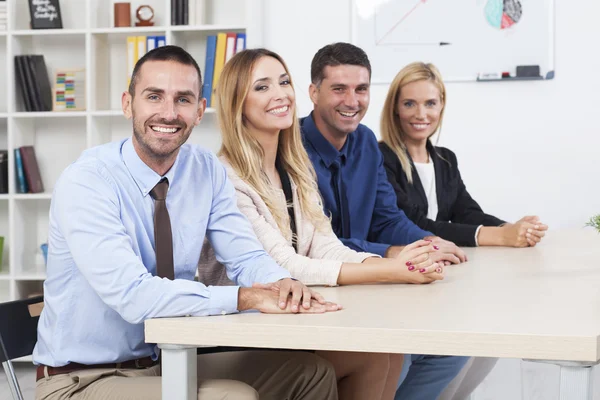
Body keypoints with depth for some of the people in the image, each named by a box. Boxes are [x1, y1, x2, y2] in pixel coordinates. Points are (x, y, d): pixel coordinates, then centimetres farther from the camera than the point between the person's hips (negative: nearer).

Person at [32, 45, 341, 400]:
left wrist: (282, 283, -24)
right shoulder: (86, 181, -20)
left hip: (169, 363, 7)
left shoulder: (208, 171, -1)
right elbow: (131, 295, -31)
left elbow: (247, 257, 0)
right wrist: (247, 297, -34)